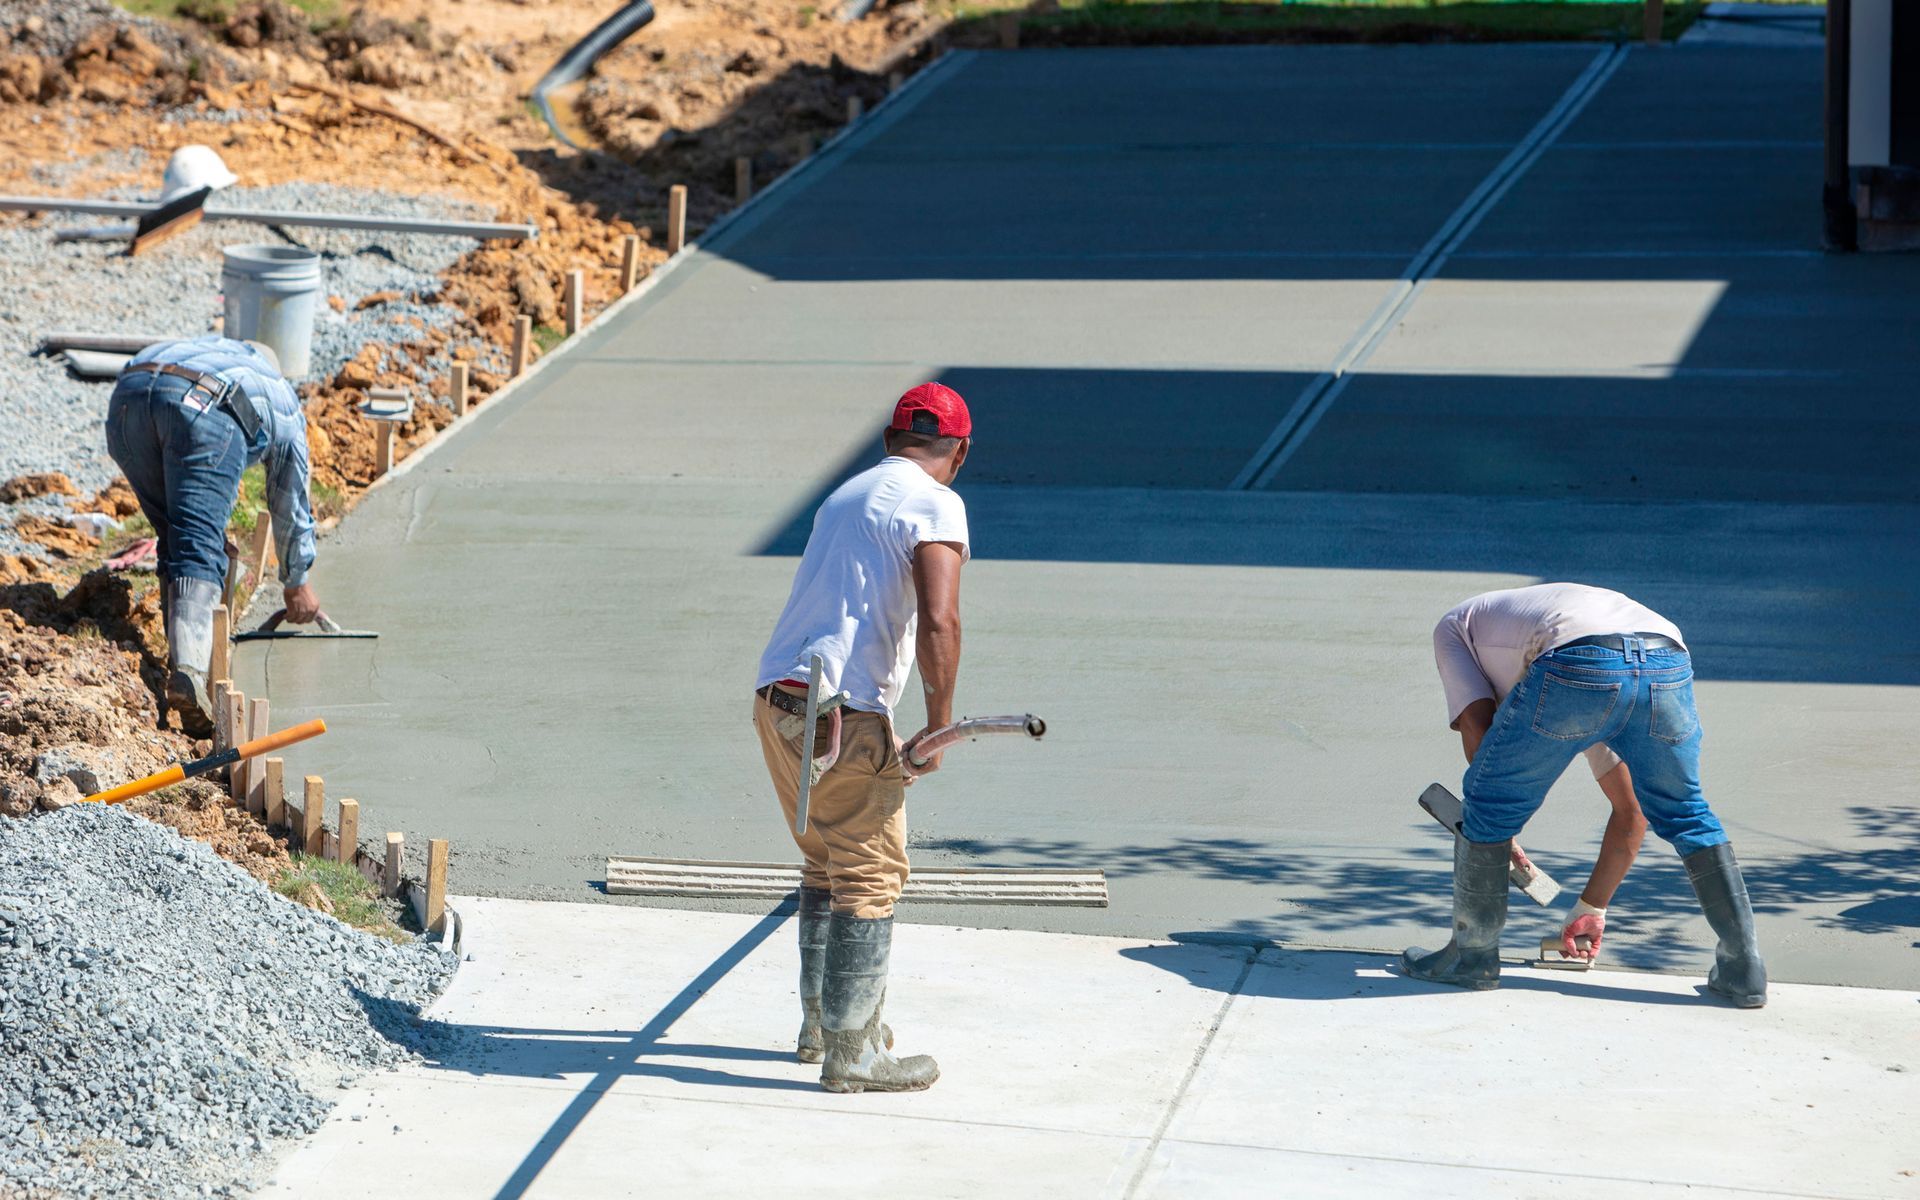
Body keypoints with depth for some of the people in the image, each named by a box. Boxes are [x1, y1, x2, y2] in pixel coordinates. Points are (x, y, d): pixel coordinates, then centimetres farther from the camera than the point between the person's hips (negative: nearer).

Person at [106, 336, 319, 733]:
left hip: (129, 395, 4)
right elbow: (291, 503, 43)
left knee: (176, 539, 20)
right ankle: (188, 668, -31)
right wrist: (297, 584, 55)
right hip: (206, 411, -4)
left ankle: (185, 653, 12)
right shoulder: (284, 404, 37)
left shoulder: (213, 348, 47)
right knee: (199, 550, -10)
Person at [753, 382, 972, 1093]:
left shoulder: (846, 495, 22)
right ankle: (851, 1053, 3)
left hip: (776, 701, 8)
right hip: (844, 714, -8)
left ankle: (821, 1025, 31)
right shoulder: (934, 504, -5)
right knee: (871, 876, 0)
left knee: (828, 865, 21)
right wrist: (938, 727, -9)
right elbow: (938, 622, -19)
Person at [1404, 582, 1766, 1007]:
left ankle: (1472, 955, 29)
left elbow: (1475, 728, 16)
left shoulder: (1456, 626, 36)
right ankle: (1743, 968, 25)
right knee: (1683, 814, 27)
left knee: (1489, 804, 17)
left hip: (1579, 665, -5)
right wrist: (1592, 908, 53)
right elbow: (1630, 814, 44)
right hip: (1669, 661, 6)